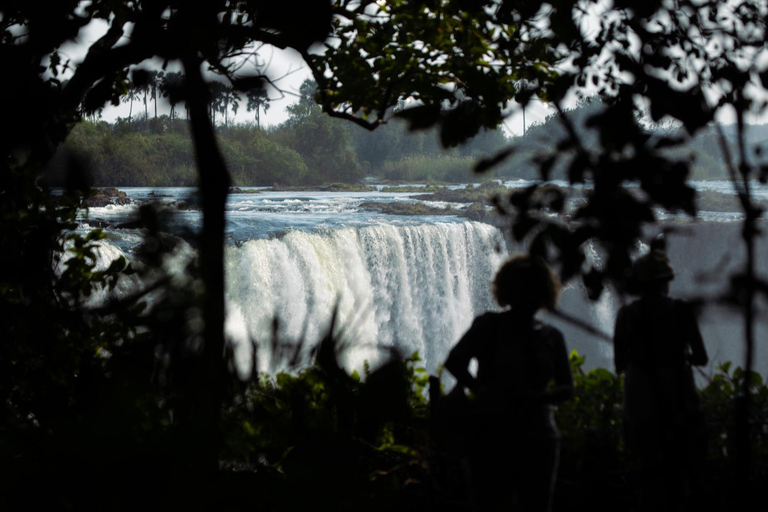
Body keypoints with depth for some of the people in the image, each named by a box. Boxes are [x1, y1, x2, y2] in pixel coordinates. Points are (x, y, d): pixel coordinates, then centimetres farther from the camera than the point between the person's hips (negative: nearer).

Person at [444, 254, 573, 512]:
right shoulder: (489, 326, 1)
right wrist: (479, 391, -27)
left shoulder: (551, 337, 11)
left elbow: (567, 387, 8)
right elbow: (454, 362, -10)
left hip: (539, 440, 3)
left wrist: (538, 398, -14)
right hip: (493, 438, -3)